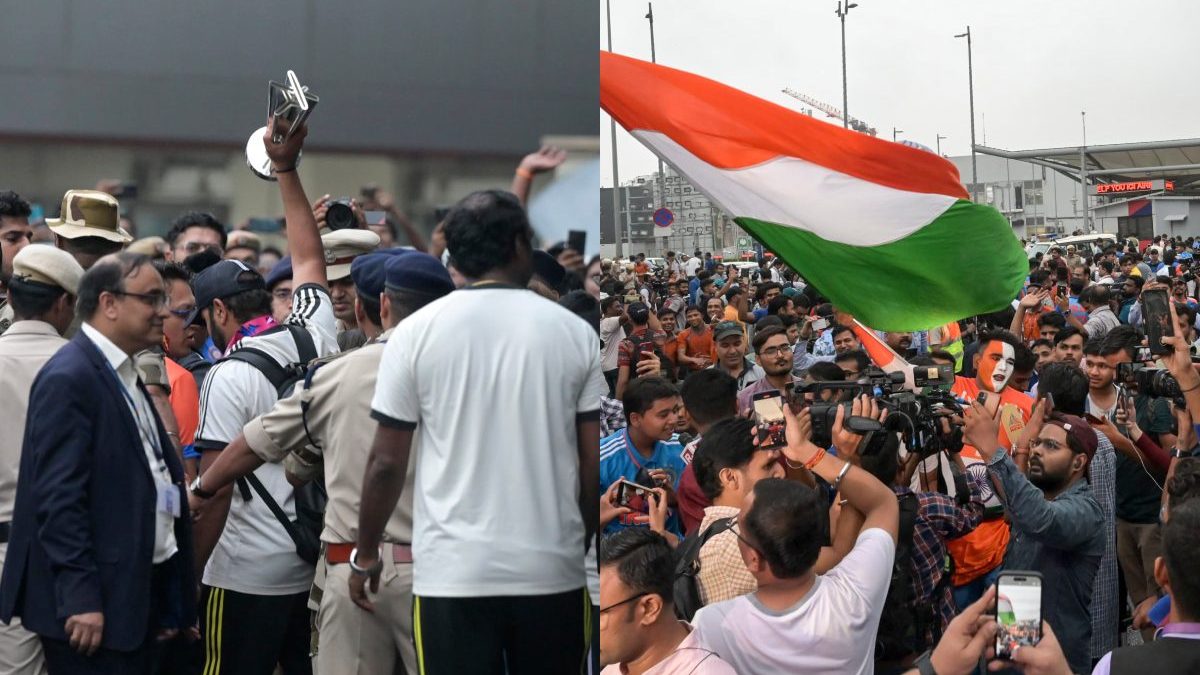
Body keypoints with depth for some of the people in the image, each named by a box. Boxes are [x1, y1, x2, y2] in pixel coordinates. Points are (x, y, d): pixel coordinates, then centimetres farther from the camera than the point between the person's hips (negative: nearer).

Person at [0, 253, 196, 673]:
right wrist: (80, 598, -22)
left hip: (137, 595, 9)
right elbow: (58, 495, -20)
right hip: (90, 604, -9)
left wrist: (168, 600, 16)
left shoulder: (124, 375, 15)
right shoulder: (69, 377, -14)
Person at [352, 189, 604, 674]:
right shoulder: (574, 332, 0)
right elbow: (594, 464, 2)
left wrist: (366, 554, 12)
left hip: (454, 571, -1)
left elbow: (386, 461, -1)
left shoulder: (417, 332, -3)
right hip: (552, 568, 1)